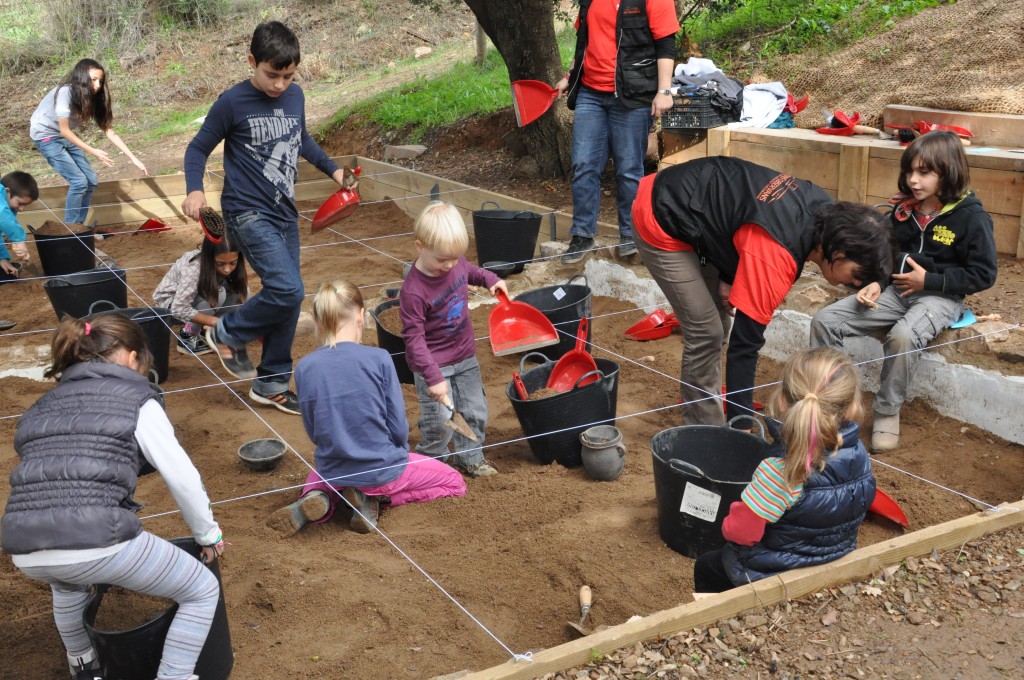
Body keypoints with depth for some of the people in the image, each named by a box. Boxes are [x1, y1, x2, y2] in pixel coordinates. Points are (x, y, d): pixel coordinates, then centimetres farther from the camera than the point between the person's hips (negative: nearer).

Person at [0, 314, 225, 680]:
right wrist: (208, 534, 24)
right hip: (95, 540, -7)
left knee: (68, 577, 44)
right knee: (202, 591, 14)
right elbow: (181, 475, 7)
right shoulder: (136, 399, 8)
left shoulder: (43, 405, 25)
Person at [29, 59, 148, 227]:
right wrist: (93, 151, -25)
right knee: (79, 181, -16)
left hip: (66, 136, 7)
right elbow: (64, 131, -25)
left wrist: (133, 158, -12)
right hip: (46, 136, -7)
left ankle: (77, 227, 14)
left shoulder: (93, 98, -7)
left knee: (91, 181, 1)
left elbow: (109, 132, -6)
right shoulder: (65, 92, -29)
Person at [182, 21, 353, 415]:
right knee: (288, 290, -20)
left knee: (287, 300, 8)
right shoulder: (233, 103, -11)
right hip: (249, 213, -7)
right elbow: (199, 148, -3)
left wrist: (332, 169, 21)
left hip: (284, 213, 7)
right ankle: (228, 334, 6)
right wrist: (195, 190, -19)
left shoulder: (295, 96, 6)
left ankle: (271, 385, 22)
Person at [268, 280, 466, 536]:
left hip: (334, 473, 4)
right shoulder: (378, 359, -17)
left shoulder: (304, 368, -8)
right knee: (454, 483, 20)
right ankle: (374, 499, 2)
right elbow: (398, 427, -12)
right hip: (383, 470, -4)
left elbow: (314, 433, 1)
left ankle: (317, 498, 5)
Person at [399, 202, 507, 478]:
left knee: (475, 412, 17)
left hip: (465, 357, 7)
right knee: (439, 423, -6)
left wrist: (490, 279, 2)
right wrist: (433, 377, -27)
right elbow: (414, 338, -24)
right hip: (434, 365, -7)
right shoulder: (413, 291, -28)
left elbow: (469, 271, 20)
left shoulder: (455, 262, -8)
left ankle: (471, 458, 37)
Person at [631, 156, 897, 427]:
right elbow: (744, 345, -32)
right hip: (661, 223, -9)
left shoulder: (824, 209, -8)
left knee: (719, 323, 12)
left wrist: (728, 278, -4)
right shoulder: (774, 256, -34)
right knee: (706, 333, -9)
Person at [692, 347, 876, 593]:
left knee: (706, 566, 24)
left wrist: (730, 525, -6)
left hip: (773, 574, -6)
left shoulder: (779, 471, -37)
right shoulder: (858, 453, -18)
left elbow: (739, 532, -29)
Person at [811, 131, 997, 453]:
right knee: (824, 321, -13)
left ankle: (887, 413, -17)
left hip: (939, 296, -6)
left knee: (902, 336, -39)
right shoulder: (903, 210, 5)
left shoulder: (971, 216, -10)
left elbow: (983, 274, -9)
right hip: (896, 291, 6)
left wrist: (928, 280, -14)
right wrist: (876, 283, -4)